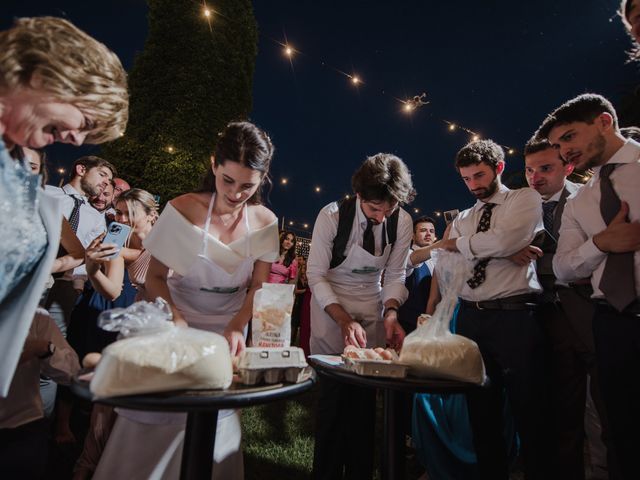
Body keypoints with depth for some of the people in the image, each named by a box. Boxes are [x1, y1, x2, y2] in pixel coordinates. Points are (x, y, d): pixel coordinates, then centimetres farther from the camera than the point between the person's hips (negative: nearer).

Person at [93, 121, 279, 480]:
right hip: (177, 325, -2)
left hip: (229, 331, 2)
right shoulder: (183, 210, -15)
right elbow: (155, 278, -9)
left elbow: (258, 288, -3)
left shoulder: (264, 221, -8)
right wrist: (176, 319, -25)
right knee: (155, 418, 6)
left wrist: (236, 329, -18)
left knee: (212, 421, 11)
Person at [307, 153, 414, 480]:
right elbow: (316, 276, -16)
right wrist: (345, 321, -26)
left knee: (366, 398, 6)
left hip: (373, 310, 3)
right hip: (331, 309, -2)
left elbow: (394, 275, -2)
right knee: (333, 395, 0)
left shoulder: (402, 222, -11)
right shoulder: (332, 215, -20)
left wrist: (390, 313, -19)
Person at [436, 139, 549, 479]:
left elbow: (504, 241, -19)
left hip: (515, 316, -5)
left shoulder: (526, 199, 1)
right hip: (470, 318, 6)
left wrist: (458, 243, -4)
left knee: (528, 412, 6)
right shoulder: (463, 219, 16)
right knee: (482, 413, 16)